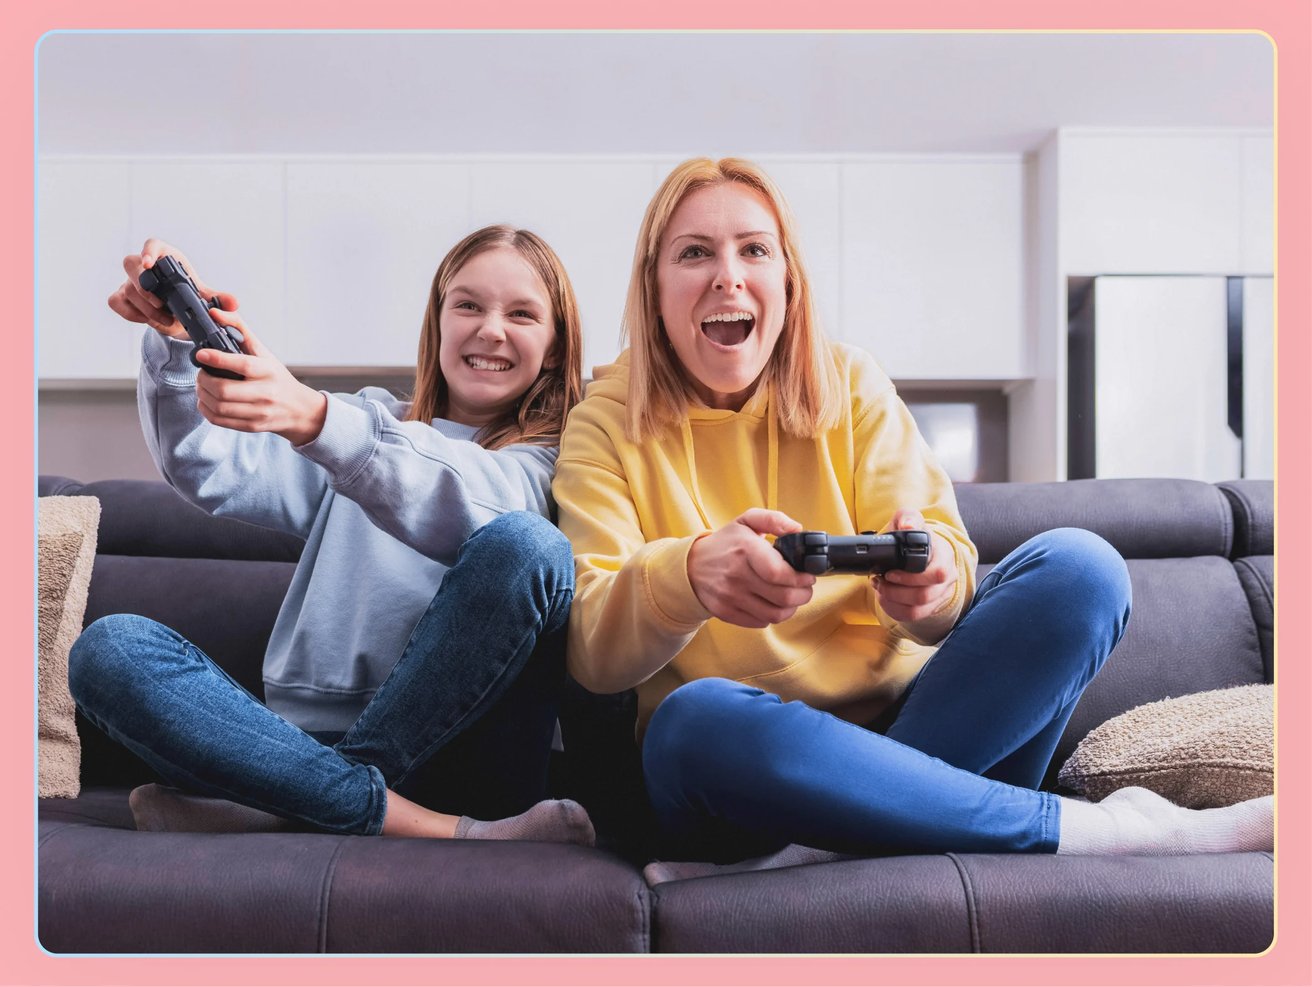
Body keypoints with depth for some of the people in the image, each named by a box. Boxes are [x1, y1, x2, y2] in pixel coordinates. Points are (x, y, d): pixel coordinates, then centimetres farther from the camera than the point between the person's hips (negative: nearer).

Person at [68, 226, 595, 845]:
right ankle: (425, 827, -28)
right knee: (108, 649, -17)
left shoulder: (545, 458, 9)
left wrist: (312, 417, -33)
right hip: (307, 742, 4)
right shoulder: (368, 422, 20)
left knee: (524, 543, -27)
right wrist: (176, 340, -16)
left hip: (461, 762, -3)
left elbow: (479, 505, -17)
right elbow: (212, 473, 4)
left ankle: (288, 806, -20)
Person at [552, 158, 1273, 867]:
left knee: (1075, 568, -16)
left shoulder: (850, 384, 5)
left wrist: (930, 579, -30)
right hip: (728, 760, -2)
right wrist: (686, 575, -37)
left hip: (896, 716, 3)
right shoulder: (607, 424, -2)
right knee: (700, 717, -38)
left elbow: (944, 552, -4)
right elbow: (590, 652, -14)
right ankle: (1102, 830, -25)